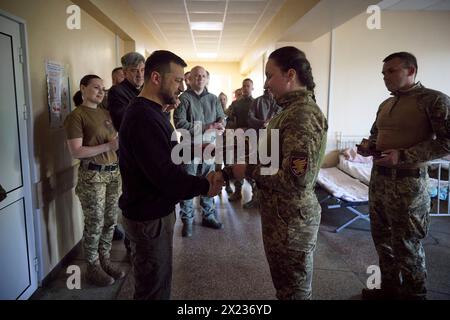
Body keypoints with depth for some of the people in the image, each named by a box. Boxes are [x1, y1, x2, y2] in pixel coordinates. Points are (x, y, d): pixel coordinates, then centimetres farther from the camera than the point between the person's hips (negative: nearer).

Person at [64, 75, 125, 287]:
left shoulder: (105, 113, 13)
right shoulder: (76, 116, -8)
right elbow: (75, 152, -16)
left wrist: (121, 142, 3)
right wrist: (108, 146, -19)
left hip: (114, 172, 7)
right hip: (92, 175, -7)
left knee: (110, 220, 12)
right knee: (95, 223, 3)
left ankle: (105, 260, 29)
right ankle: (92, 267, 20)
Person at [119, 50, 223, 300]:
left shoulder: (151, 111, 10)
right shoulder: (143, 117, -26)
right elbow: (166, 176, -31)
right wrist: (205, 185, -19)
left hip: (156, 211, 10)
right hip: (149, 218, -10)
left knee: (159, 282, 26)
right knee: (153, 289, 9)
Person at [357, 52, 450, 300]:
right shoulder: (385, 105, 13)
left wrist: (402, 155, -24)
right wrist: (368, 146, 2)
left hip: (407, 182, -8)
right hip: (378, 178, 8)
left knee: (406, 245, 4)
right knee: (382, 237, 17)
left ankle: (413, 294, 25)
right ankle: (390, 287, 35)